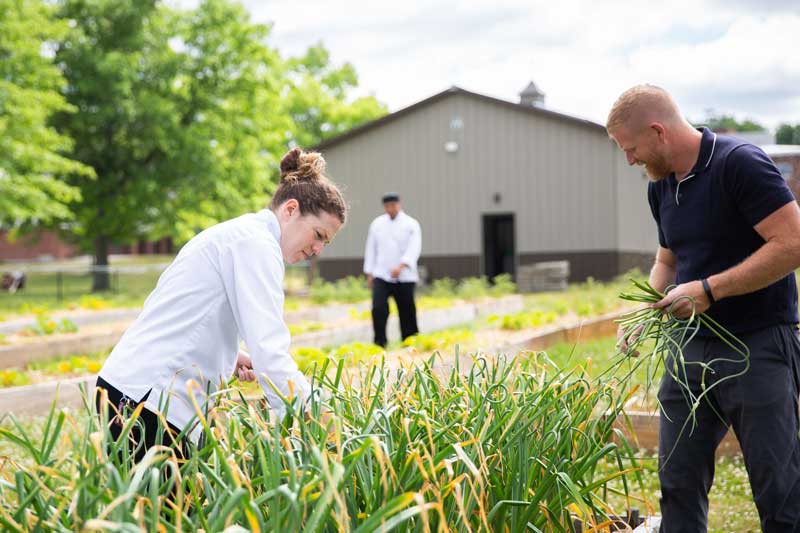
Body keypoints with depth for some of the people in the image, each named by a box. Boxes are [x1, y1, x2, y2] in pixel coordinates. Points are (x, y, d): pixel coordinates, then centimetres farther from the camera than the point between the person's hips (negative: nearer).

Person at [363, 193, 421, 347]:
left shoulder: (411, 224, -1)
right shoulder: (377, 224, 9)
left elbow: (414, 249, -12)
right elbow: (371, 248, 13)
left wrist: (400, 267, -26)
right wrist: (369, 273, 9)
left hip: (404, 277, -2)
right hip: (381, 276, 2)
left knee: (407, 312, 1)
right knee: (378, 308, -13)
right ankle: (380, 343, -6)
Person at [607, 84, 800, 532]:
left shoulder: (740, 164, -15)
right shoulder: (661, 188, 11)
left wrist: (709, 289, -20)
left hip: (759, 345, -8)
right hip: (691, 350, 8)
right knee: (678, 482, 8)